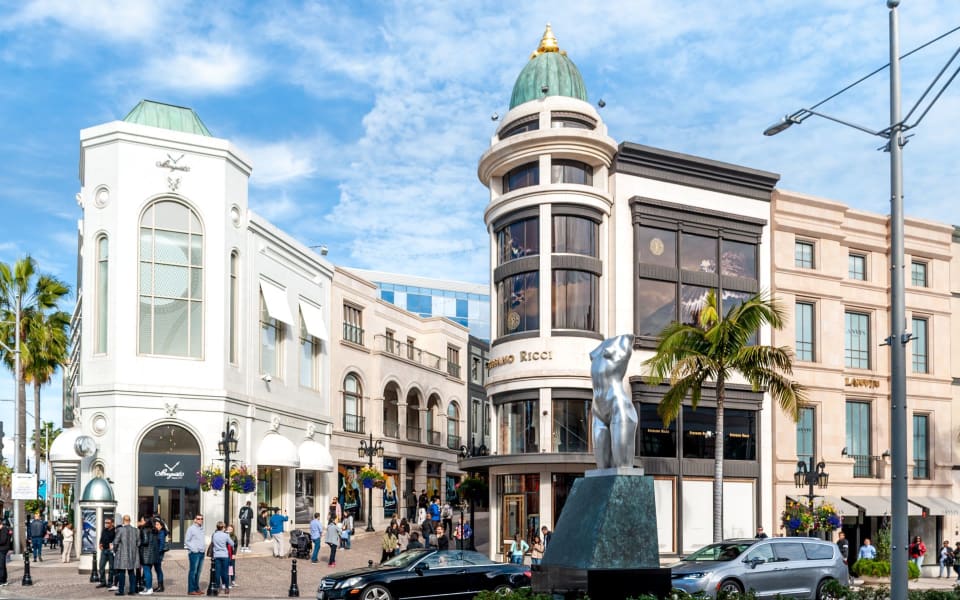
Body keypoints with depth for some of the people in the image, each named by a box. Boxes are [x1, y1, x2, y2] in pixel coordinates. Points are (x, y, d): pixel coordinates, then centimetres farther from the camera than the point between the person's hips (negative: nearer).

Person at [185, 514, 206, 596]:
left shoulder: (201, 529, 16)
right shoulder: (191, 528, -5)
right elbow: (186, 541, -7)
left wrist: (204, 547, 11)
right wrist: (194, 549, -13)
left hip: (201, 553, 7)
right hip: (194, 553, -7)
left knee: (198, 572, 11)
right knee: (193, 571, -7)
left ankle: (196, 588, 17)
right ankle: (191, 590, -6)